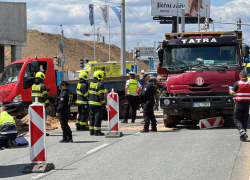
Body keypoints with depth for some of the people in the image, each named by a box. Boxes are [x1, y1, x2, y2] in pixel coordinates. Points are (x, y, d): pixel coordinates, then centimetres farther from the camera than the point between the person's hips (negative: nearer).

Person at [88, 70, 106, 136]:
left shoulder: (91, 83, 10)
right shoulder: (99, 85, -15)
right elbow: (101, 95, -18)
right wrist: (103, 103, -12)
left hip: (91, 103, 8)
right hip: (97, 104, -8)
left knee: (92, 117, 13)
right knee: (98, 117, -4)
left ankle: (91, 131, 15)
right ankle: (97, 131, -5)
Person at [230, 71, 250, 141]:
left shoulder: (237, 83, -9)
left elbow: (232, 93, -10)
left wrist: (230, 90, 12)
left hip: (239, 103, -4)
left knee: (237, 119, 5)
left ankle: (242, 131, -19)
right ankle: (243, 137, 13)